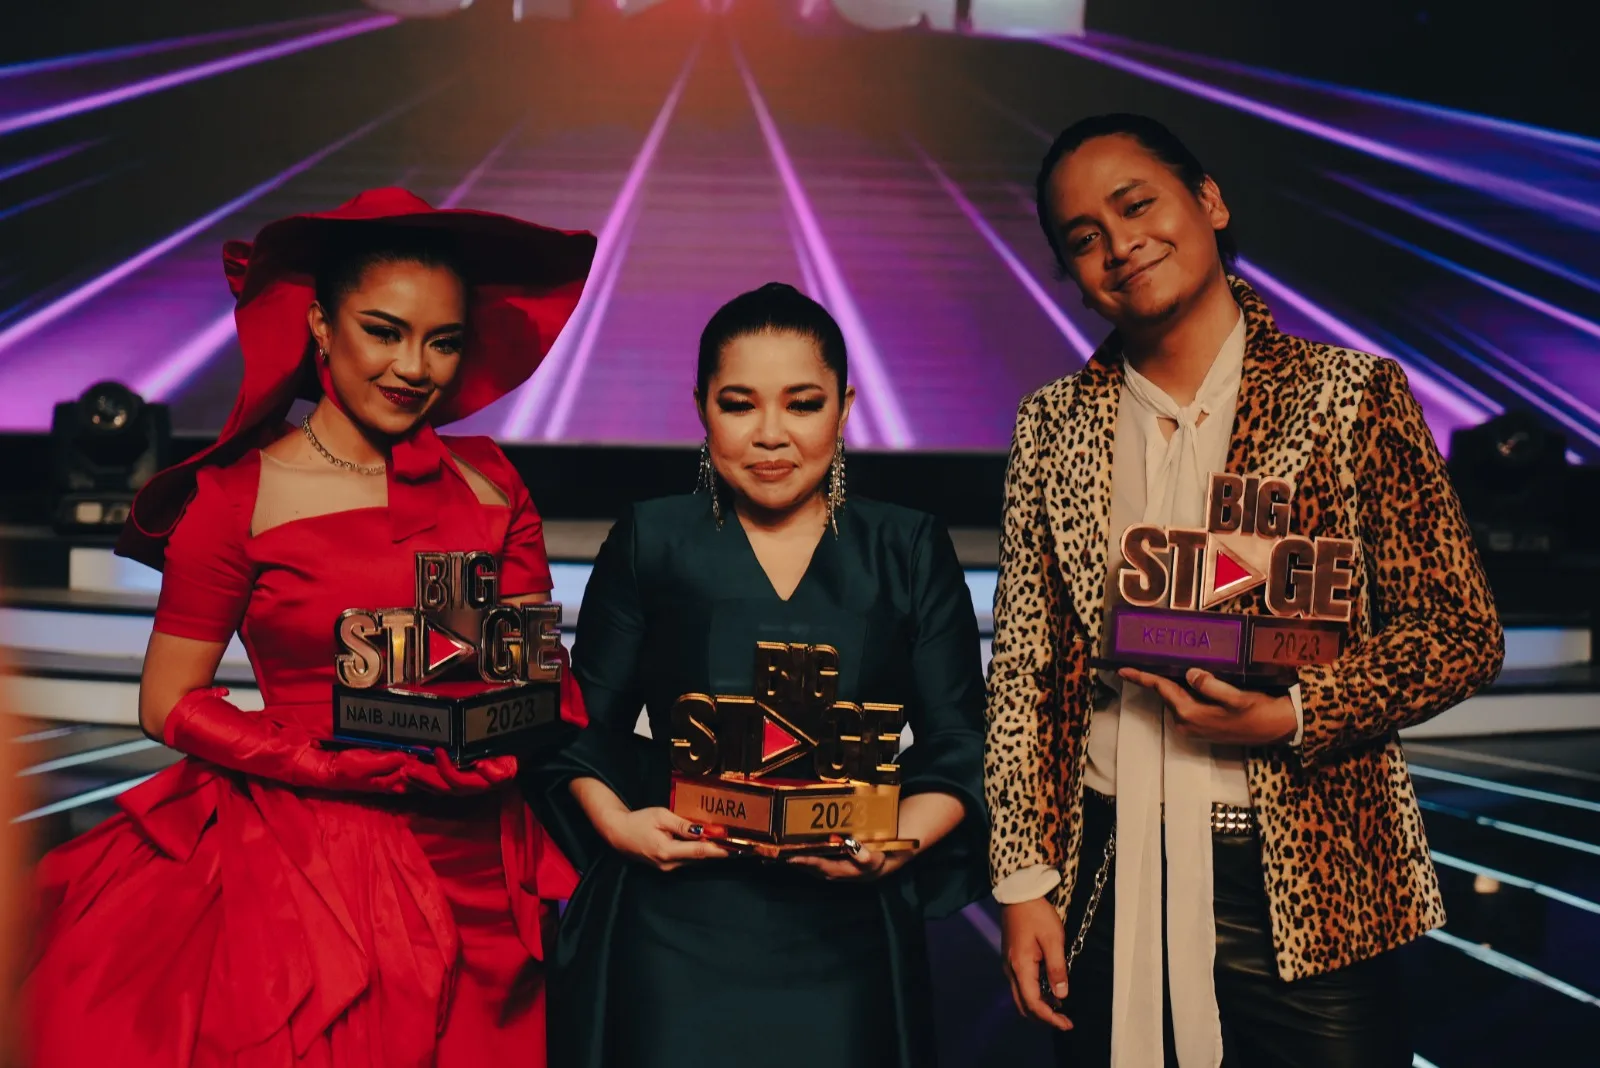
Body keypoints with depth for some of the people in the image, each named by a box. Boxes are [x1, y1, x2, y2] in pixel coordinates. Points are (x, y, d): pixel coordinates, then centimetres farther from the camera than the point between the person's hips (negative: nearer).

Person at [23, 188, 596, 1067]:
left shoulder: (488, 485, 7)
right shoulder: (239, 496, -4)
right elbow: (168, 704, -5)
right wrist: (346, 762, -16)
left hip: (471, 878, 3)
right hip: (299, 867, -3)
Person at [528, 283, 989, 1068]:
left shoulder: (910, 552, 5)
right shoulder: (649, 542, 5)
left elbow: (956, 746, 3)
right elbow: (588, 727, 7)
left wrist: (900, 842, -14)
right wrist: (616, 823, -11)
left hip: (844, 936, 1)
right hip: (673, 930, 0)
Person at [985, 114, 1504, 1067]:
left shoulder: (1351, 395, -1)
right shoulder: (1054, 426, 6)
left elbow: (1465, 634, -1)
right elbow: (1023, 667, 7)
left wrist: (1294, 716, -15)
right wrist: (1023, 879, 1)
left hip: (1307, 891, -2)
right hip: (1108, 888, 2)